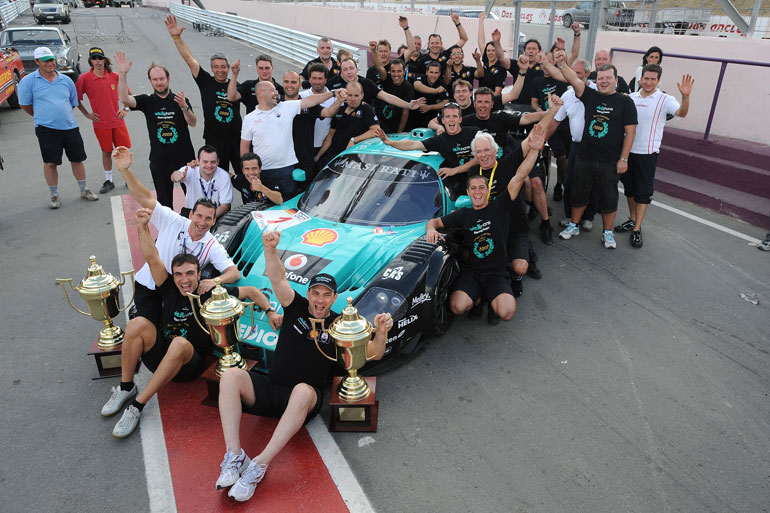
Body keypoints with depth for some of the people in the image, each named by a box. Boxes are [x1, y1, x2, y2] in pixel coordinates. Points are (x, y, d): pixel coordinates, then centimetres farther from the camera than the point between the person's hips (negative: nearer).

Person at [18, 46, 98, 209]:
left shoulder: (66, 80, 8)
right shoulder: (28, 81, -2)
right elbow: (25, 105, 5)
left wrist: (62, 116, 14)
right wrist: (42, 117, 13)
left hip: (70, 127, 3)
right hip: (46, 129, -3)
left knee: (77, 159, 9)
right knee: (50, 163, 0)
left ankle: (84, 190, 25)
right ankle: (54, 195, 13)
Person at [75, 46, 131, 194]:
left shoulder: (114, 76, 1)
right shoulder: (85, 78, -3)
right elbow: (76, 98, 6)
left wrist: (125, 109, 6)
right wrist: (87, 114, 2)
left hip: (117, 121, 1)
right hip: (100, 123, -1)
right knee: (106, 152, 7)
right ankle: (108, 181, 18)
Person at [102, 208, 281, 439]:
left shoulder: (212, 294, -2)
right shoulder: (170, 289, 2)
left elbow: (250, 291, 5)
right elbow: (152, 259, -10)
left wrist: (270, 311, -7)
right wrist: (142, 227, -22)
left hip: (190, 365, -3)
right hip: (159, 357, 3)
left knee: (181, 343, -37)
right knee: (137, 324, -22)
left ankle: (137, 405, -28)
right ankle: (125, 388, -8)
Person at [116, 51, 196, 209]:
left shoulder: (180, 99, 2)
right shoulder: (147, 101, 3)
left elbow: (193, 123, -9)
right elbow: (124, 98, -13)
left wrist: (184, 107, -28)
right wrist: (122, 74, -25)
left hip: (184, 158, 0)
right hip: (160, 161, 0)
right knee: (164, 201, 7)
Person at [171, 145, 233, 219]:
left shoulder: (224, 176, -13)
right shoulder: (190, 171, -12)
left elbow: (225, 205, -12)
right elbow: (174, 177, -34)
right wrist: (176, 175, -60)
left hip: (216, 213, 0)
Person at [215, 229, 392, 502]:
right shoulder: (296, 307, 9)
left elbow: (373, 354, 0)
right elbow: (278, 279, -6)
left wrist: (382, 332, -22)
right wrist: (270, 249, -24)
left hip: (303, 398, -3)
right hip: (269, 388, 3)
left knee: (303, 391, -40)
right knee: (230, 376, -25)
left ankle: (259, 465, -37)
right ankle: (234, 456, -30)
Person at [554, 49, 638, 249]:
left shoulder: (625, 102, -3)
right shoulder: (590, 96, 3)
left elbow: (630, 131, -4)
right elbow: (574, 80, -13)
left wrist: (623, 159, -9)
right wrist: (562, 63, -31)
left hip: (610, 162, -2)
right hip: (584, 157, 2)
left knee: (609, 198, 7)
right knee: (579, 193, 13)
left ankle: (607, 232, 23)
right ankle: (574, 225, 30)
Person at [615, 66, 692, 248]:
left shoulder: (664, 100, -7)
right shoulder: (631, 98, 5)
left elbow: (681, 113, -24)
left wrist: (685, 96, -43)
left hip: (647, 153, -4)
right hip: (627, 150, 4)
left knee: (644, 191, 0)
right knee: (629, 187, 15)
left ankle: (637, 229, 6)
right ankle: (632, 220, 32)